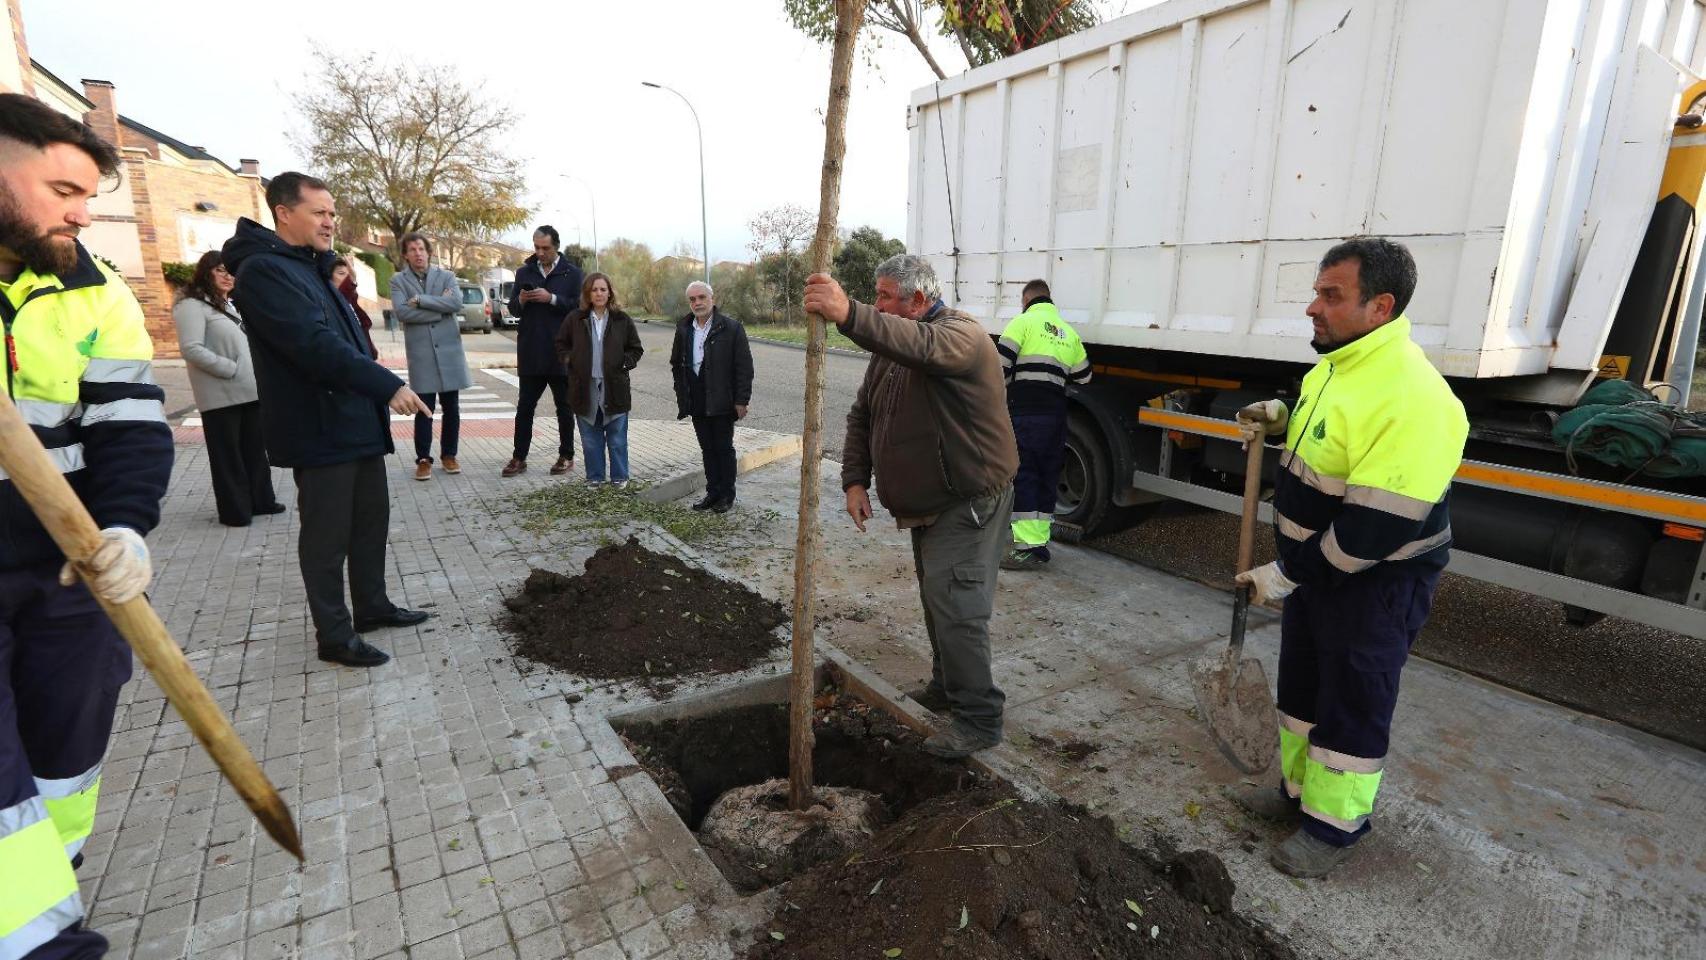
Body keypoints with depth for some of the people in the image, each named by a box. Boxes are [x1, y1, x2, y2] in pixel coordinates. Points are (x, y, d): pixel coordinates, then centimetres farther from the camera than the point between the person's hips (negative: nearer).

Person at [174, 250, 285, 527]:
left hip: (250, 391, 8)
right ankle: (235, 510, 8)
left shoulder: (231, 305, 20)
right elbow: (192, 349, -18)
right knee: (228, 454, 0)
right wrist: (232, 370, -18)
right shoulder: (192, 305, -8)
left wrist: (256, 373, 8)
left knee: (255, 450, 13)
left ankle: (261, 500, 23)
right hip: (221, 396, -8)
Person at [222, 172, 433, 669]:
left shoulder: (311, 265, 17)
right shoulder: (263, 270, -14)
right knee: (327, 535, 1)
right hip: (320, 430, -9)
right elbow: (317, 346, -26)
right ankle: (335, 635, 12)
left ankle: (372, 606, 32)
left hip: (357, 422, 9)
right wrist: (388, 385, -27)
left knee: (371, 520, 17)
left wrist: (377, 394, 15)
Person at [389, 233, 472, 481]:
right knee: (424, 409, 1)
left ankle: (449, 454, 20)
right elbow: (402, 312, -12)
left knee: (451, 407, 8)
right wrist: (440, 307, -11)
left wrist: (421, 300, -13)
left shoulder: (446, 276, 7)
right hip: (420, 353, -1)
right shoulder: (399, 280, 4)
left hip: (449, 349, 1)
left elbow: (456, 303, -11)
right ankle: (423, 459, 10)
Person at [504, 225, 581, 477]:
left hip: (561, 352, -3)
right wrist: (521, 300, -9)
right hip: (530, 352, 3)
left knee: (564, 407, 7)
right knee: (525, 406, 5)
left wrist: (552, 298, -18)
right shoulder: (524, 272, 11)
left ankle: (566, 456, 16)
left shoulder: (572, 273, 1)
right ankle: (519, 457, 12)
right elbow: (513, 309, 12)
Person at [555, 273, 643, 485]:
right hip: (585, 387, 1)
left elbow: (636, 349, 10)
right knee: (590, 440, 9)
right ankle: (594, 478, 20)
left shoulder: (622, 320, 1)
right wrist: (570, 361, 2)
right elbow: (561, 343, 17)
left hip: (614, 388, -1)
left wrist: (624, 364, -5)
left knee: (617, 439, 5)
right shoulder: (575, 319, 3)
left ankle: (620, 478, 18)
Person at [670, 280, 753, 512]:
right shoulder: (683, 328, 8)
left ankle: (727, 495, 17)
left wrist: (742, 400, -12)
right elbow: (677, 364, 15)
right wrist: (681, 396, 8)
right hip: (697, 403, 5)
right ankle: (712, 493, 22)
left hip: (722, 402, -5)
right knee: (707, 449, 12)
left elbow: (744, 366, -9)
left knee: (724, 448, 5)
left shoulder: (731, 328, -8)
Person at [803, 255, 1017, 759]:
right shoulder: (890, 344, 9)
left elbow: (923, 346, -43)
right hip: (927, 505, 9)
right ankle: (946, 688, 36)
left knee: (954, 605, -11)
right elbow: (862, 415, 10)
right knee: (936, 599, 18)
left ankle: (979, 717, 3)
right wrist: (855, 480, -3)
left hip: (969, 501, -8)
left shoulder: (960, 334, -18)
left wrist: (849, 316, -57)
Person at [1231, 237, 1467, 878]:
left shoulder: (1412, 397, -29)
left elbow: (1376, 527, -30)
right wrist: (1281, 419, 3)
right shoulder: (1334, 365, 2)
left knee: (1353, 705, 7)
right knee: (1301, 683, 22)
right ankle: (1299, 789, 42)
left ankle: (1335, 825, 27)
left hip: (1376, 584, -9)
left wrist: (1286, 575, -22)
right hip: (1316, 568, 10)